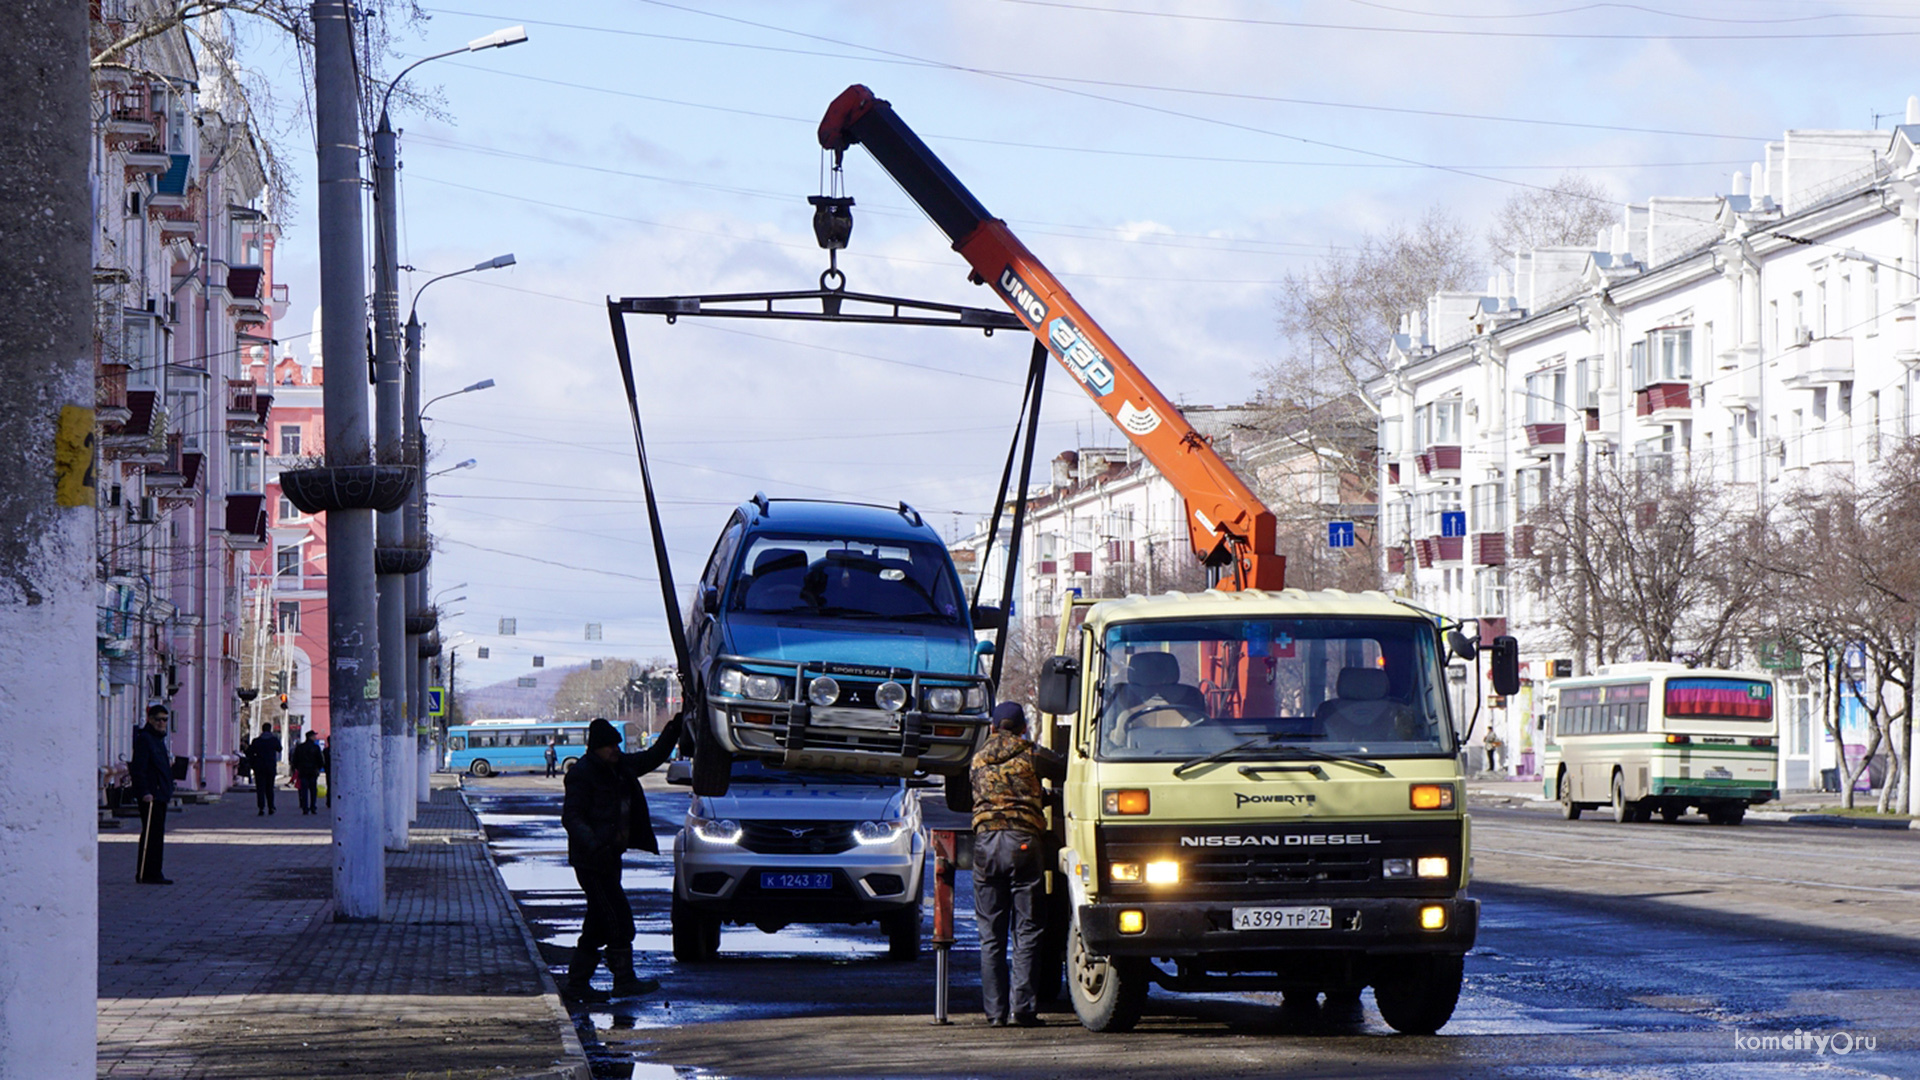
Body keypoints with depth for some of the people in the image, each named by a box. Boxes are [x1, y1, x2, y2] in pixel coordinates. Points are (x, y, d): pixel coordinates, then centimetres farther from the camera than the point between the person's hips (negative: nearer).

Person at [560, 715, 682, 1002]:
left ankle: (577, 983, 14)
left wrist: (673, 730, 13)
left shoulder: (620, 767, 11)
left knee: (599, 924, 10)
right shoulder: (582, 774, -13)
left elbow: (652, 757, 26)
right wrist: (594, 846, -32)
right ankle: (624, 979, -3)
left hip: (609, 857, 9)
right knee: (618, 918, -9)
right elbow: (571, 817, -18)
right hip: (591, 860, -9)